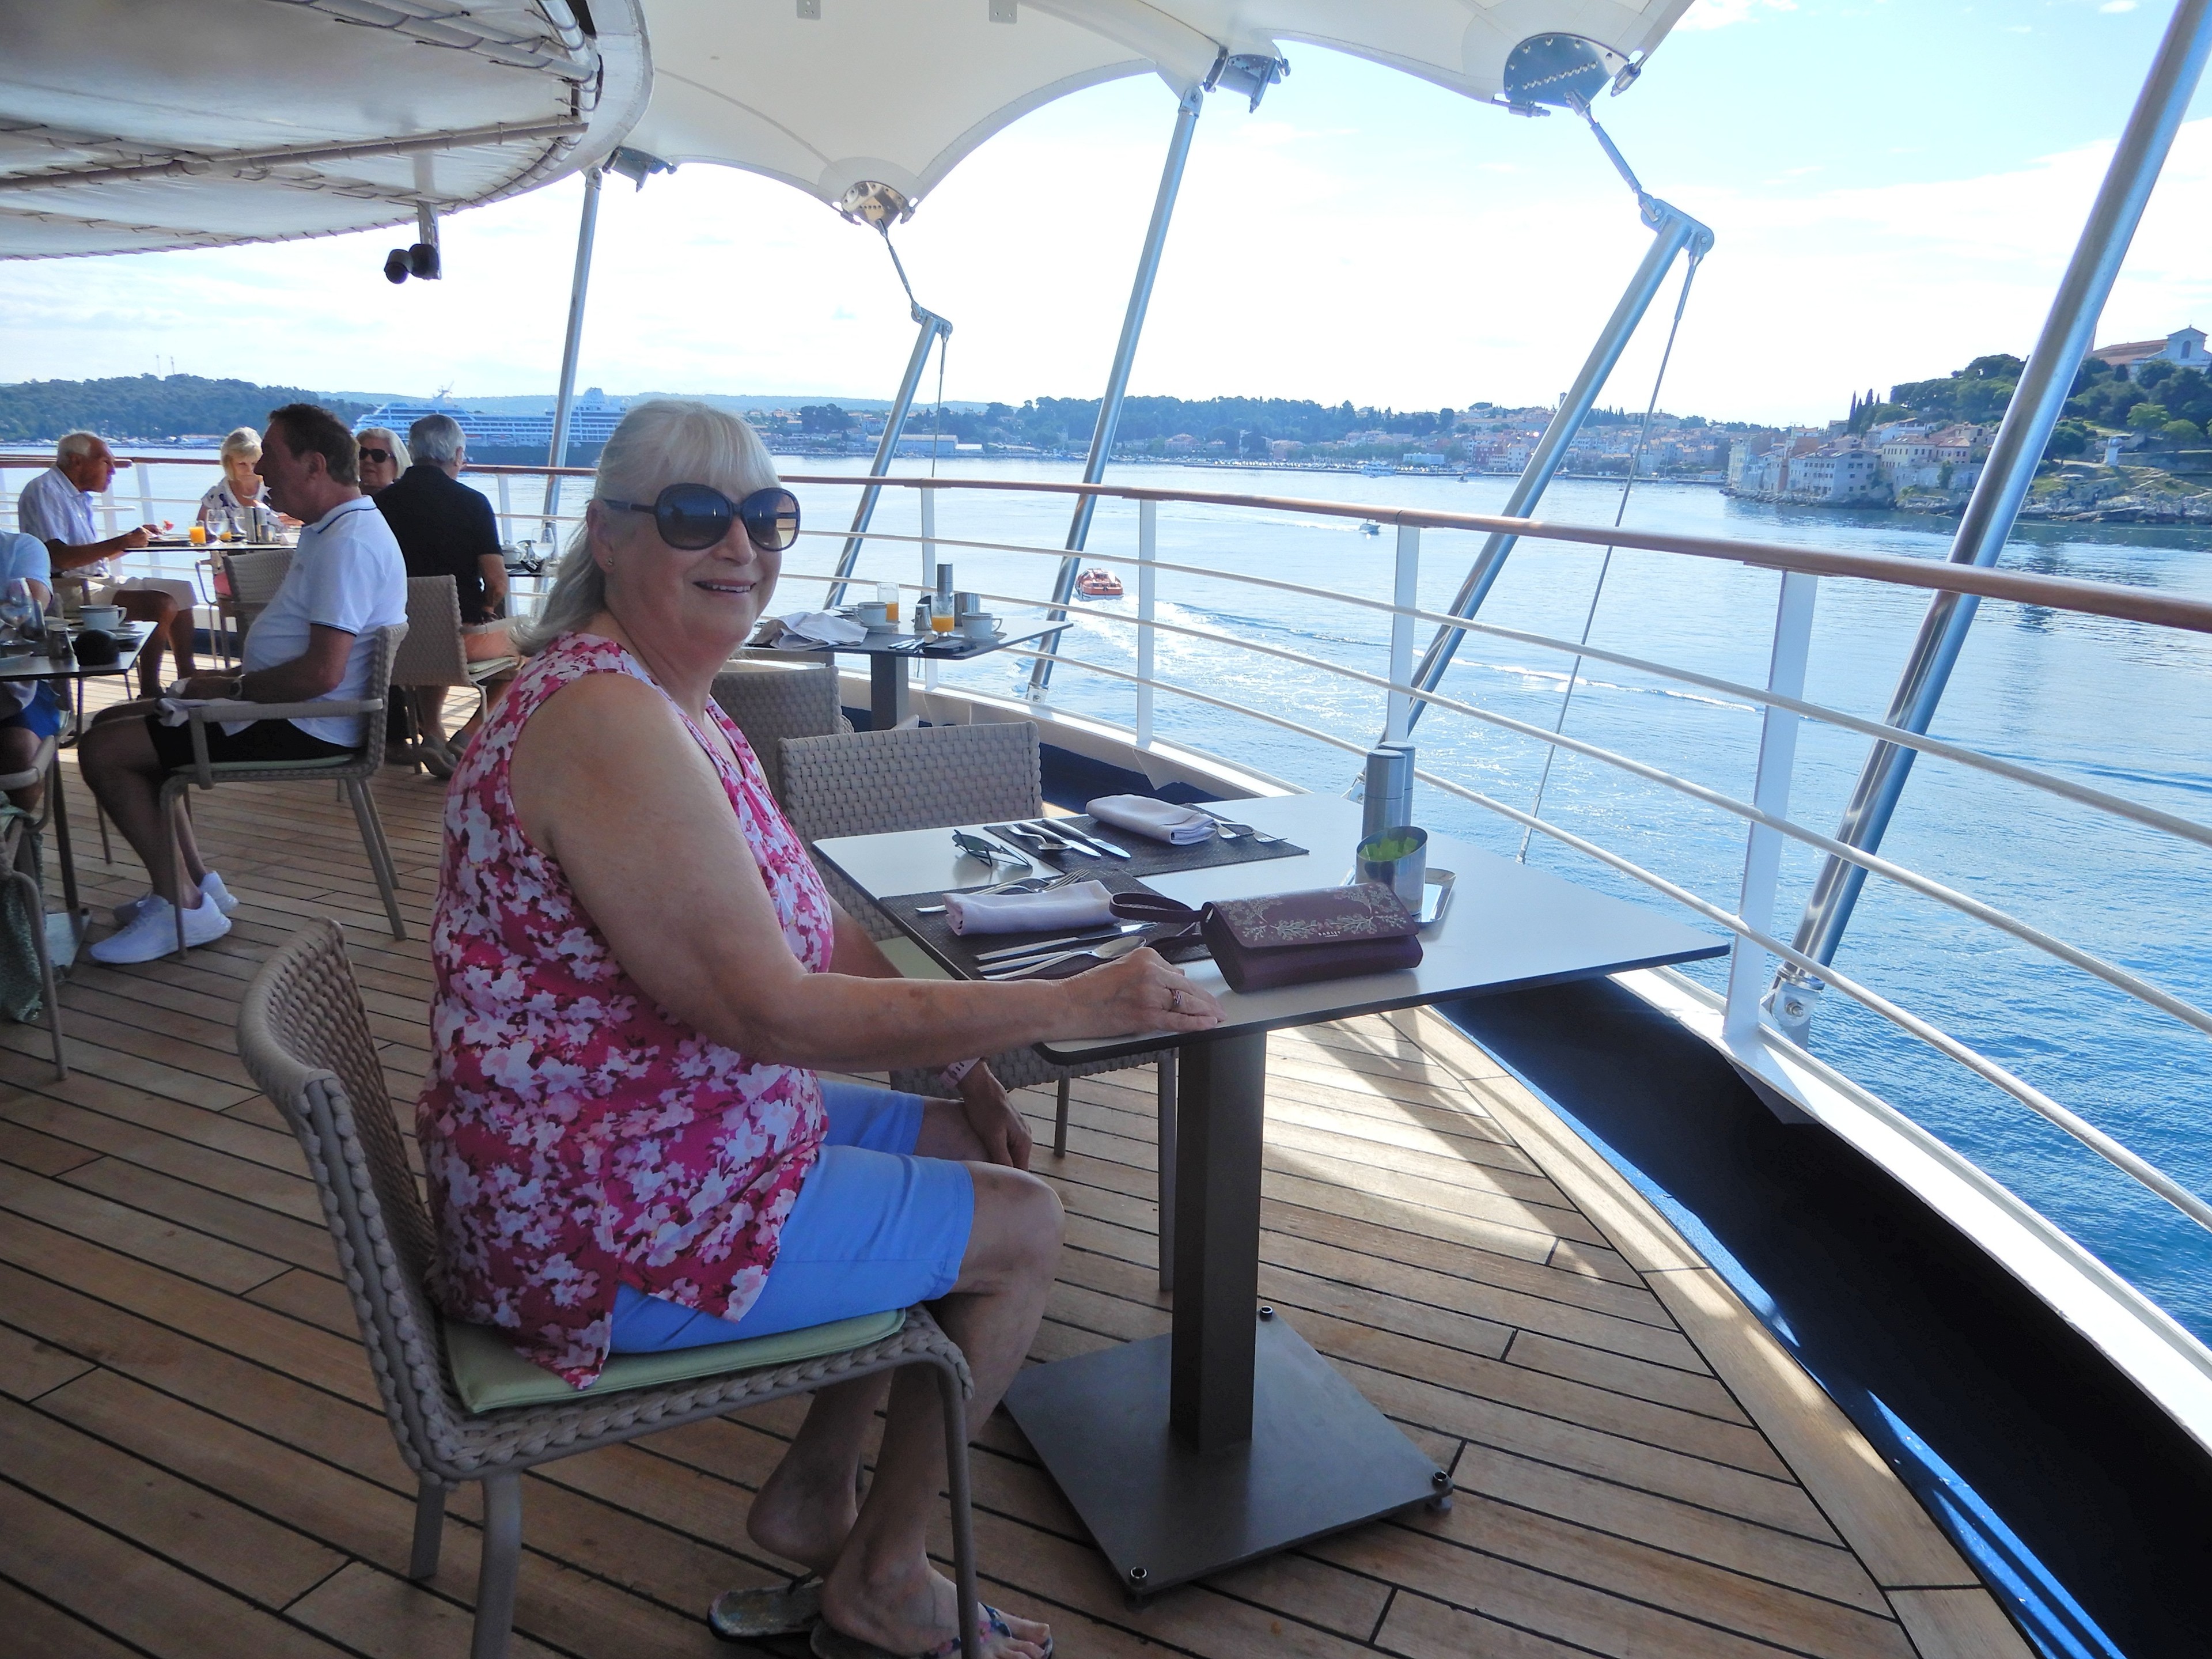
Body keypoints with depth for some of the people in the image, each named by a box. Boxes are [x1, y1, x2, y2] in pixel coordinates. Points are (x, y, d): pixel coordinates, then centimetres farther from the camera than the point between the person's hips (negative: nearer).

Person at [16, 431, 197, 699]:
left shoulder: (78, 495, 20)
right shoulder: (43, 492, -11)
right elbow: (57, 556, -22)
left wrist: (133, 539, 13)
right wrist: (120, 543, -22)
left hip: (98, 581, 10)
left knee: (181, 591, 8)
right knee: (161, 604, -26)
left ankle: (188, 681, 4)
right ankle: (149, 693, -21)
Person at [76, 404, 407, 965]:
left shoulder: (349, 544, -22)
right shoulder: (331, 530, 13)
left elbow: (322, 672, -30)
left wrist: (229, 688, -15)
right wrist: (231, 683, 7)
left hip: (304, 728, -11)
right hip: (282, 708, 11)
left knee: (104, 751, -9)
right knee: (110, 724, 17)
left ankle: (183, 905, -1)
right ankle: (195, 881, 15)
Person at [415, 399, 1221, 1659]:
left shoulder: (680, 702, 6)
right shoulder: (604, 719, -26)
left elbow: (814, 920, 13)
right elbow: (772, 1009, -30)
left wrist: (959, 1059, 3)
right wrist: (1068, 1007, -27)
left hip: (678, 1132, 9)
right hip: (613, 1231, -9)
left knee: (964, 1142, 18)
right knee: (1024, 1227, 0)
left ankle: (815, 1493, 27)